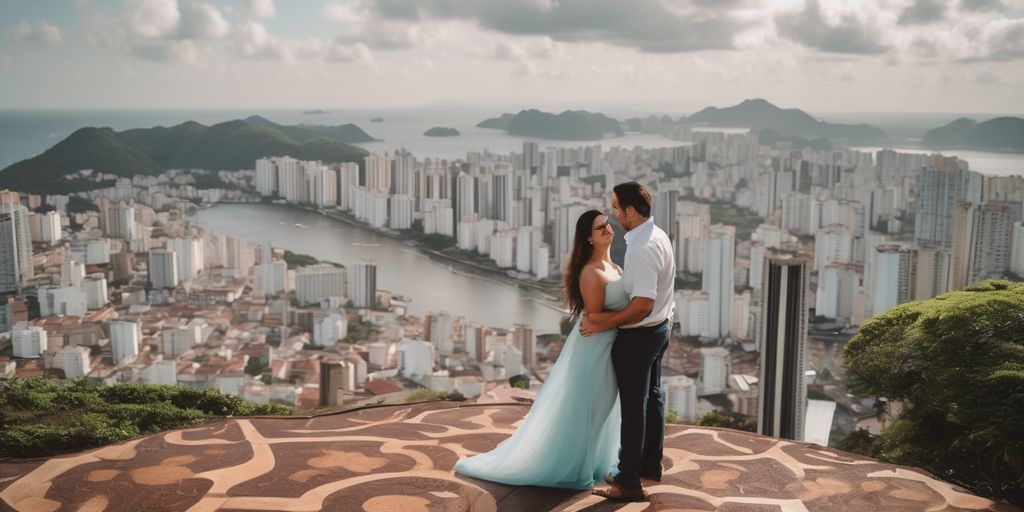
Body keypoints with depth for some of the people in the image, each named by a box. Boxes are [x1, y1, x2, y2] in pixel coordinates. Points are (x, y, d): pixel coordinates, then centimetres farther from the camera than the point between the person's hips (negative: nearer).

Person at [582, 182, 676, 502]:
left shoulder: (642, 249, -28)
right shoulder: (656, 235, 4)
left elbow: (643, 305, -31)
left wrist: (604, 324, -22)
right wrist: (610, 314, 4)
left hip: (638, 336, -10)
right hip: (658, 329, 10)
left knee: (634, 408, 0)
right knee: (652, 399, 20)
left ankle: (629, 483, 11)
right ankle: (650, 466, 36)